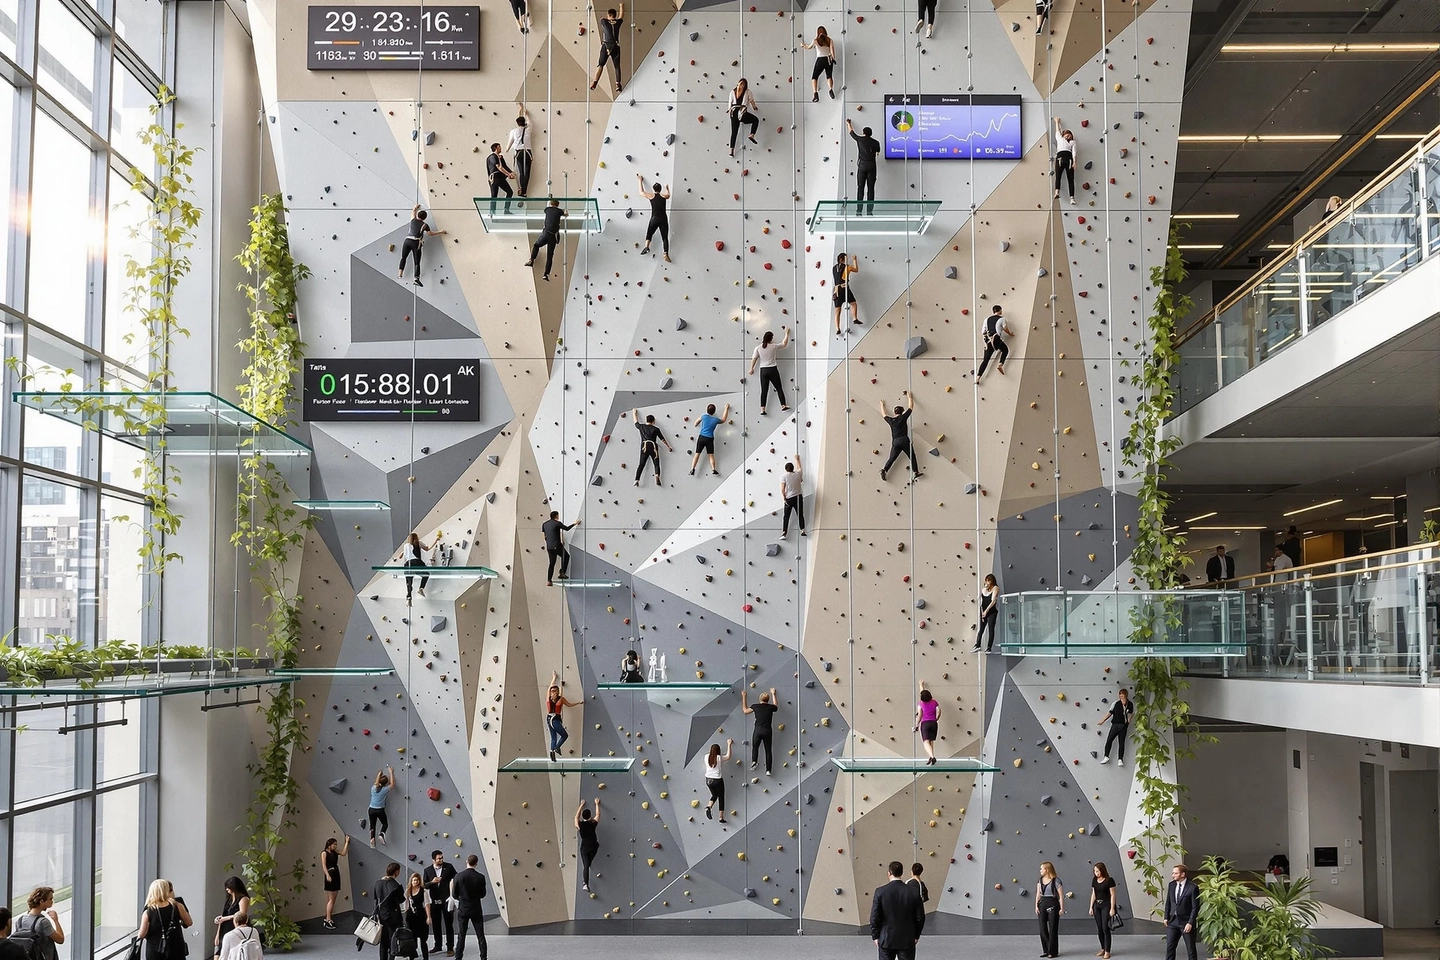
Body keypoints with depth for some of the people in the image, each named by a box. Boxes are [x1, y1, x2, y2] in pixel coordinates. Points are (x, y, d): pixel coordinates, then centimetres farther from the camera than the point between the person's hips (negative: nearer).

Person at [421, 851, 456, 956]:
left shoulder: (449, 867, -4)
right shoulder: (427, 870, 2)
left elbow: (456, 878, 3)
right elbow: (424, 885, 1)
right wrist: (432, 882, -19)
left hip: (447, 900, -3)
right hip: (434, 901, 3)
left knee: (449, 925, 0)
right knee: (436, 925, 12)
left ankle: (450, 948, 3)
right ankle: (437, 946, 26)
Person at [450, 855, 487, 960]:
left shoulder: (458, 876, -11)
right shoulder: (480, 877, -11)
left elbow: (454, 895, -6)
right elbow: (482, 894, -1)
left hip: (463, 909, 0)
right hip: (476, 910, 0)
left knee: (461, 936, 10)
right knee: (481, 936, 9)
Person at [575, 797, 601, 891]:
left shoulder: (579, 825, 3)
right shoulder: (593, 824, 1)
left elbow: (577, 816, 24)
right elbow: (598, 814, 18)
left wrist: (581, 805, 33)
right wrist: (597, 804, 32)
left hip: (584, 847, 1)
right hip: (593, 846, -1)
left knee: (586, 866, -6)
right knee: (588, 864, 20)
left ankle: (585, 884, -20)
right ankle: (585, 882, 13)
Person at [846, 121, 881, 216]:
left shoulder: (859, 139, 3)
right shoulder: (876, 142, 6)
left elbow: (851, 132, 20)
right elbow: (878, 154, 16)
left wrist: (848, 124, 39)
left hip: (862, 166, -1)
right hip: (872, 167, 1)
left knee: (860, 188, 0)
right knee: (871, 188, 1)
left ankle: (858, 210, -6)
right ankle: (869, 211, -3)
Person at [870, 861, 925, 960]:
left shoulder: (880, 891, -12)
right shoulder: (914, 892, -8)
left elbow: (874, 917, -9)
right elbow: (920, 917, -2)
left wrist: (875, 936, 4)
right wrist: (916, 935, 11)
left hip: (886, 940, -1)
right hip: (907, 940, 1)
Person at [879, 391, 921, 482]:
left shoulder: (890, 420, 10)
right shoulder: (903, 417, 0)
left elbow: (883, 414, 30)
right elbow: (910, 407, 9)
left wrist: (882, 405, 45)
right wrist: (910, 397, 24)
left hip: (895, 442, 3)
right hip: (904, 440, -3)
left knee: (892, 458, 4)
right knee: (912, 456, 5)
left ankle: (883, 470, -14)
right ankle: (915, 473, -1)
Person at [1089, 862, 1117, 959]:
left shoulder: (1109, 880, -10)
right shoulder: (1094, 881, 7)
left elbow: (1112, 895, -11)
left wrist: (1112, 909, -15)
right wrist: (1091, 907, 10)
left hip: (1106, 905, -6)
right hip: (1097, 905, 6)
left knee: (1105, 928, -7)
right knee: (1099, 928, 8)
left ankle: (1107, 951, -2)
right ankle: (1103, 948, 20)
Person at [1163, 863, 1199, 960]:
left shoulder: (1192, 888, -13)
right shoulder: (1171, 885, 5)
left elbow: (1195, 907, -12)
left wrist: (1190, 923, -16)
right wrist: (1166, 917, 5)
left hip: (1186, 922, -5)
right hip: (1173, 921, 5)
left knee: (1190, 948, 5)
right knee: (1169, 947, 4)